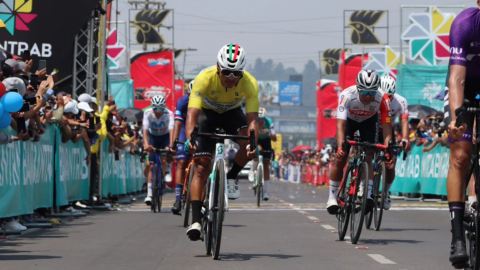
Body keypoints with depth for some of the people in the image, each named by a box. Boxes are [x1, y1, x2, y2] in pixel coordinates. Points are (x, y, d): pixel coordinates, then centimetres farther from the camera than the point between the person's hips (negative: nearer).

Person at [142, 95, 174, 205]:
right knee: (151, 165, -9)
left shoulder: (169, 114, -29)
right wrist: (146, 143, -51)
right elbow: (145, 130, -34)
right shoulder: (148, 113, -26)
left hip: (165, 137, 0)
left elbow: (171, 130, -39)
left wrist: (170, 145, -53)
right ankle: (149, 194, -13)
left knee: (164, 160, -22)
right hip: (153, 137, 0)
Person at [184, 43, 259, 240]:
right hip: (208, 113, -1)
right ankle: (196, 220, -14)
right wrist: (190, 139, -58)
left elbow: (252, 118, -35)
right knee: (201, 166, -14)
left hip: (232, 114, 1)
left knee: (248, 145, -30)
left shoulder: (249, 83, -31)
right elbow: (192, 114, -41)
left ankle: (231, 178, -2)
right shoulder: (204, 78, -35)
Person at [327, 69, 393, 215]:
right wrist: (340, 147, -58)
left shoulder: (382, 99, -35)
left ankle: (368, 195, -18)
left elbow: (386, 126, -34)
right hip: (349, 120, -1)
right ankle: (332, 197, 4)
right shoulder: (347, 95, -39)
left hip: (368, 122, 1)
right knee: (341, 159, -8)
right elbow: (340, 124, -43)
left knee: (368, 158, -17)